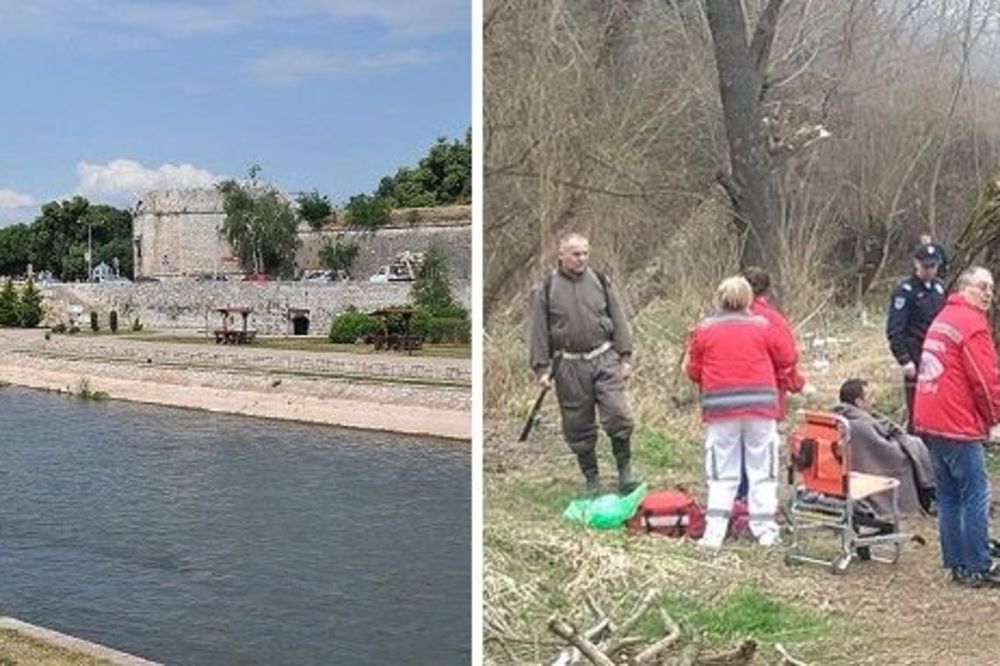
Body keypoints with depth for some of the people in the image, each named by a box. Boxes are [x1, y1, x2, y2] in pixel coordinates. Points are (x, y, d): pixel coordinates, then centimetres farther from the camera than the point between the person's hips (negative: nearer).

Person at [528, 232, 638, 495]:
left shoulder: (601, 281, 7)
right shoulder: (546, 289, 2)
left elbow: (618, 320, 10)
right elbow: (538, 331, 3)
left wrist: (625, 357, 5)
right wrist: (541, 368, -2)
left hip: (605, 359, 1)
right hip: (569, 367, 0)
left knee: (618, 415, -9)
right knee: (578, 427, 5)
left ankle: (625, 472, 6)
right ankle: (591, 478, 19)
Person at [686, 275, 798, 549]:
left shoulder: (703, 329, 1)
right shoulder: (762, 326, 0)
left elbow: (694, 370, 3)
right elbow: (787, 358, 6)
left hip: (719, 407, 1)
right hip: (760, 405, 0)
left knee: (722, 474, 6)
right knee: (762, 471, 9)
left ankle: (714, 532, -1)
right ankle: (765, 530, 9)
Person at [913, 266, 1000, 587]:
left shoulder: (942, 319, 18)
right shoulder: (972, 323, -11)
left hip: (930, 421, 9)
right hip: (959, 426, -9)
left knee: (949, 496, 12)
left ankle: (958, 564, 16)